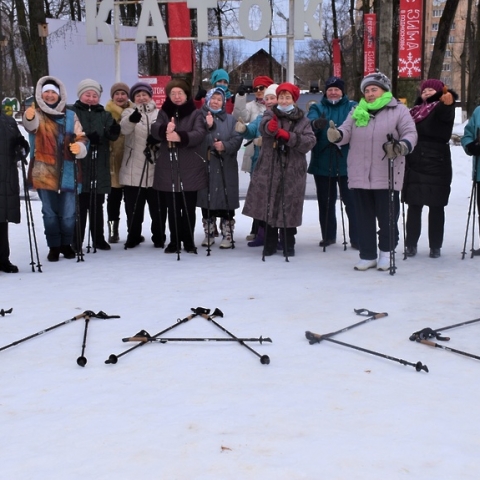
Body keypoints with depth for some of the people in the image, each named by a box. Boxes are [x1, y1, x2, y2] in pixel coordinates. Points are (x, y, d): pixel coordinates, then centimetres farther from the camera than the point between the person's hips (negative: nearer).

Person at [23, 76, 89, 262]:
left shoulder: (70, 116, 8)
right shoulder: (37, 115, 0)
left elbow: (81, 138, 7)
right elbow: (32, 125, -24)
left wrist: (79, 147, -17)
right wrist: (29, 117, -49)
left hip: (67, 172, 1)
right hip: (44, 172, -1)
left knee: (68, 213, 6)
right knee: (50, 212, 6)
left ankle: (66, 244, 24)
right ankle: (54, 246, 17)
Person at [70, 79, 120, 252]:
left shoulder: (104, 115, 12)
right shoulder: (72, 112, 0)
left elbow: (112, 135, -2)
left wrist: (114, 130, -25)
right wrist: (86, 138, -24)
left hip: (99, 168, 4)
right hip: (79, 167, -4)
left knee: (97, 206, 13)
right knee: (79, 206, -1)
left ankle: (98, 239, 23)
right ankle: (76, 241, 7)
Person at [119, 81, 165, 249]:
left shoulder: (159, 113, 10)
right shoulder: (129, 112, 5)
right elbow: (124, 128, -17)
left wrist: (158, 138, -17)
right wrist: (132, 118, -41)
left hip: (155, 169, 1)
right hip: (133, 170, -1)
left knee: (158, 206, 5)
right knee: (133, 207, 6)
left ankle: (159, 237, 19)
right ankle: (134, 236, 21)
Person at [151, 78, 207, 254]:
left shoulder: (195, 113, 3)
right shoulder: (164, 112, 11)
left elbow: (200, 133, -15)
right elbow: (155, 129, -8)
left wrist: (181, 136, -33)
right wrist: (165, 129, -32)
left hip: (189, 168, -2)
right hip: (168, 168, 2)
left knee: (188, 208, 3)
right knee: (172, 208, 7)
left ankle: (189, 241, 14)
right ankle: (174, 241, 17)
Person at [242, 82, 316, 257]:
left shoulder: (303, 120, 9)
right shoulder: (270, 115, 6)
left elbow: (310, 141, -7)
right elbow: (263, 127, -19)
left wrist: (290, 136, -20)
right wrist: (270, 127, -43)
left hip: (293, 172, 0)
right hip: (269, 169, 0)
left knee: (289, 209, 3)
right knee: (269, 207, 1)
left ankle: (288, 245, 16)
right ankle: (270, 244, 14)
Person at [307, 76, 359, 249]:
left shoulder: (352, 107, 4)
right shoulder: (317, 108, 9)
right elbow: (308, 122, -12)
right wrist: (316, 124, -37)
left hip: (346, 163, -3)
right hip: (322, 164, 3)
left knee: (351, 201, -1)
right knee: (325, 202, 12)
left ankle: (356, 237, 5)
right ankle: (328, 235, 25)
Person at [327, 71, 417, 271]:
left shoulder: (399, 110, 2)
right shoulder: (357, 112, 14)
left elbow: (410, 133, -5)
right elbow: (346, 132, 4)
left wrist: (403, 146, -26)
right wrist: (336, 135, -19)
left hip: (387, 176, -3)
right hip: (359, 175, 4)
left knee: (387, 216, 4)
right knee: (364, 217, 8)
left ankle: (386, 251, 23)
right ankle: (367, 256, 17)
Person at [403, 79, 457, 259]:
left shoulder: (443, 108, -3)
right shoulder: (416, 111, 13)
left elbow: (446, 111, -31)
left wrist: (448, 101, -52)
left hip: (436, 166, -4)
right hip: (414, 166, 4)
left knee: (436, 207, 2)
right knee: (414, 206, 7)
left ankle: (435, 245, 8)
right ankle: (411, 244, 14)